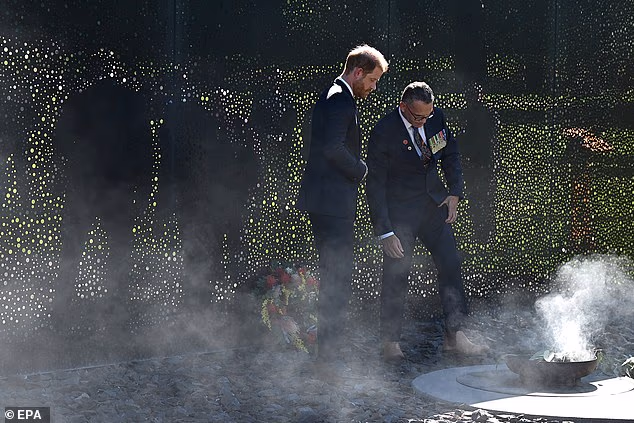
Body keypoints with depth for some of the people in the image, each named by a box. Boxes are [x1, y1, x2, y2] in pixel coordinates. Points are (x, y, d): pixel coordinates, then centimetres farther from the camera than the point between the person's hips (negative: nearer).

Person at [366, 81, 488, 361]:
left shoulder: (436, 118, -5)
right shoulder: (384, 133, -19)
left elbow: (451, 155, 13)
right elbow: (375, 185, -17)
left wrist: (454, 192, 1)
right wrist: (385, 232, -21)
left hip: (434, 203, 5)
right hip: (399, 211, -5)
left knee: (450, 265, 2)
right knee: (396, 274, -2)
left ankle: (455, 335, 10)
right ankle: (390, 342, 10)